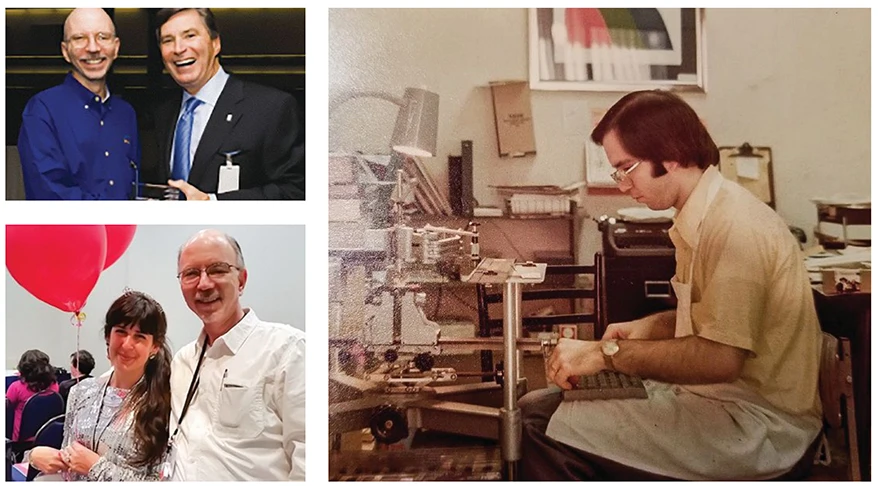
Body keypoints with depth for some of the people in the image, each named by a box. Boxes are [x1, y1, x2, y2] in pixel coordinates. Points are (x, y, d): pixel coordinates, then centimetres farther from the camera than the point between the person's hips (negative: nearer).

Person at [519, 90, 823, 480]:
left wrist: (607, 353, -22)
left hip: (757, 426, -10)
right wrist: (645, 328, 7)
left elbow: (720, 357, -29)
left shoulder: (735, 227, -21)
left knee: (545, 431, -18)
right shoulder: (699, 218, 11)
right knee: (537, 407, 3)